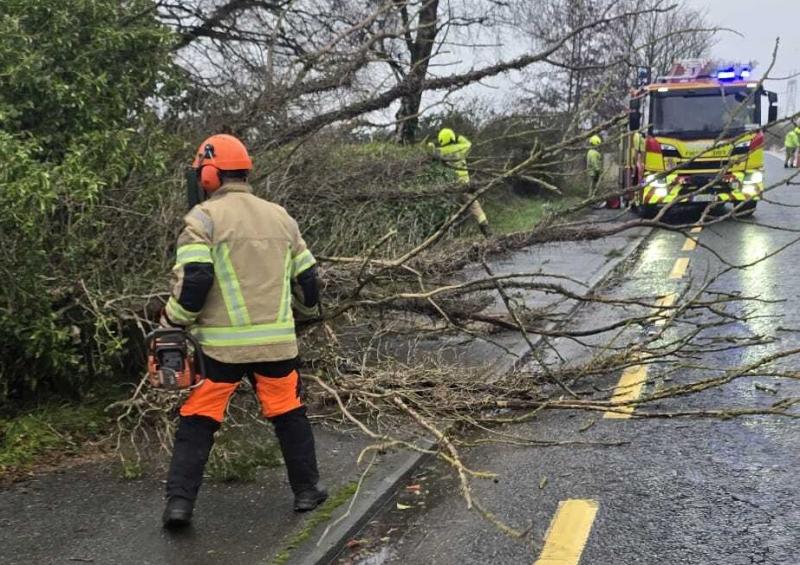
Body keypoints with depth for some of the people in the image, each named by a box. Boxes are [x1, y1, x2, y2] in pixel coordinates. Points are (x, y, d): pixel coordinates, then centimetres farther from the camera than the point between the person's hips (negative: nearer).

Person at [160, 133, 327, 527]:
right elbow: (306, 276, 15)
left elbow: (193, 280, -17)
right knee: (289, 414, 18)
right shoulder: (280, 216, 9)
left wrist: (172, 324, -4)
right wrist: (310, 305, 34)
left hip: (221, 344, -3)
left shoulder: (204, 217, -7)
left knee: (198, 421, 8)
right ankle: (307, 490, 24)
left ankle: (179, 502, 5)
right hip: (276, 341, 3)